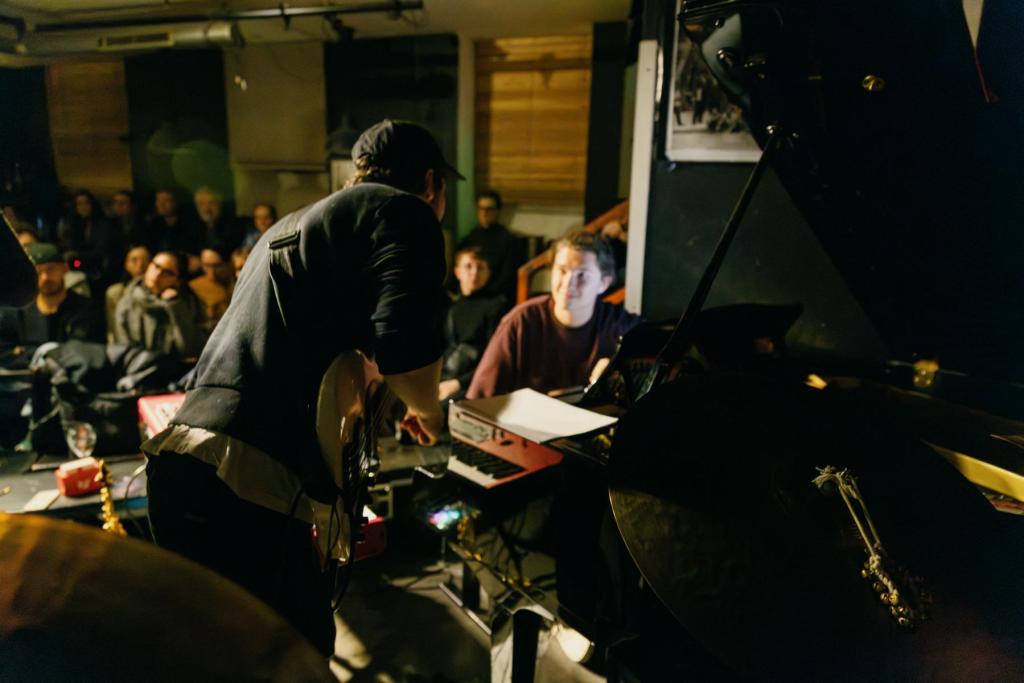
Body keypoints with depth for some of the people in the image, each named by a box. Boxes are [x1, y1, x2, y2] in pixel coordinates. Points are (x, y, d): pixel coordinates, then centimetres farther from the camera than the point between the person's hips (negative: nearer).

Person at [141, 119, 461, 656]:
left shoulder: (290, 223, 26)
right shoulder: (403, 212, 0)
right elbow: (405, 352, -16)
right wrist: (429, 413, 5)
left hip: (178, 461, 9)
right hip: (248, 482, -9)